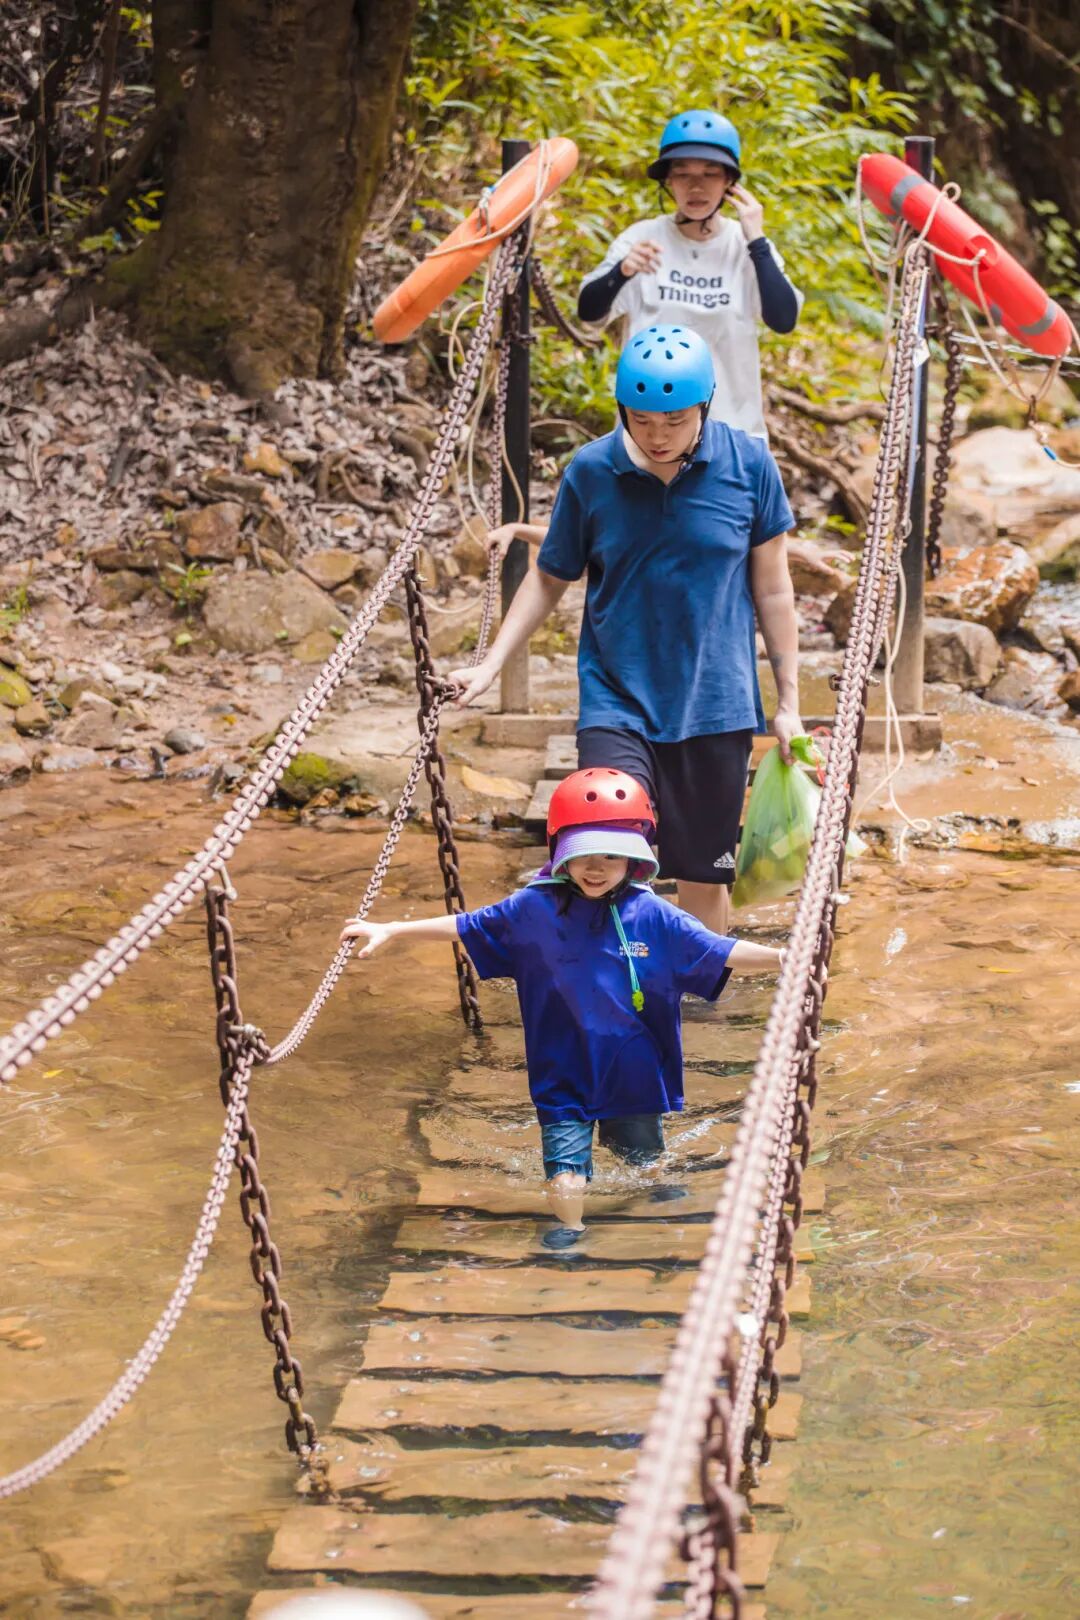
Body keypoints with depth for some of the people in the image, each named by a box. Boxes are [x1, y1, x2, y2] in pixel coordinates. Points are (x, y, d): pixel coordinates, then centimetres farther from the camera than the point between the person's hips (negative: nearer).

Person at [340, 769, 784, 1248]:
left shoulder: (653, 917, -10)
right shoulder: (533, 909, -8)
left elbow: (721, 953, -10)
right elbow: (463, 927, 1)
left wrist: (784, 957, -21)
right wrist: (390, 931, -1)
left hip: (633, 1076, 1)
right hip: (564, 1076, -1)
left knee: (642, 1160, 20)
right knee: (566, 1164, -7)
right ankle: (568, 1228, 20)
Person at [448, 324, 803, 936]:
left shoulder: (749, 464, -5)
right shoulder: (591, 472, -5)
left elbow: (772, 587, 3)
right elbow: (550, 578, 7)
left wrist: (788, 700, 6)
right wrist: (491, 664, 0)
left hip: (715, 705, 1)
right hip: (616, 703, -1)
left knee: (705, 876, 10)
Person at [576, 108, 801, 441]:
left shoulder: (748, 247, -1)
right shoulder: (642, 239, -3)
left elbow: (784, 320, -15)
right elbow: (588, 311, -13)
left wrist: (756, 240, -18)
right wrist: (622, 271, -33)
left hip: (733, 428, 0)